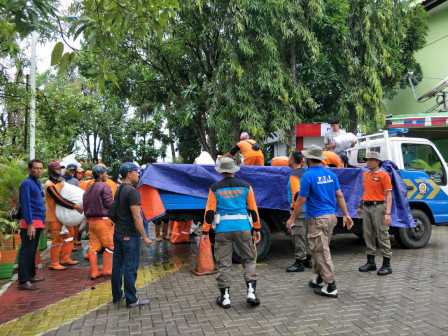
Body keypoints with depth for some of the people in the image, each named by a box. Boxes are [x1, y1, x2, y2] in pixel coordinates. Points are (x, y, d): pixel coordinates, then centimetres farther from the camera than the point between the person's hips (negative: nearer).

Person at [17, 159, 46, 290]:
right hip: (29, 223, -9)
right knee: (26, 251, -6)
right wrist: (30, 224, -21)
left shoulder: (37, 182, 16)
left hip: (37, 222, 9)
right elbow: (25, 205, -17)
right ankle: (23, 281, -2)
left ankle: (31, 275, 26)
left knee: (32, 251, 16)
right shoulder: (27, 183, -11)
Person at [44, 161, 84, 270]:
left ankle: (65, 258, 24)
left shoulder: (61, 182, 13)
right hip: (54, 217, -9)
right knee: (57, 240, -3)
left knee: (69, 234, 13)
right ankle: (54, 264, 9)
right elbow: (59, 200, -25)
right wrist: (75, 206, -27)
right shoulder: (49, 185, -16)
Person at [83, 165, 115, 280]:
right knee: (110, 245, 4)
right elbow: (110, 204, -15)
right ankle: (107, 269, 9)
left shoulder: (88, 189, 15)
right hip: (103, 220, -8)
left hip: (91, 221, 8)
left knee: (93, 246, 10)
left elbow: (85, 207, 17)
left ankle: (94, 272, 14)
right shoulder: (104, 187, -11)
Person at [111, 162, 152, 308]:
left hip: (118, 233, 9)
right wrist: (145, 237, -18)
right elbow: (136, 217, -22)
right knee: (130, 268, 0)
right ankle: (132, 300, 10)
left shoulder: (119, 190, 10)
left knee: (117, 265, 16)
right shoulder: (131, 191, -18)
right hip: (130, 236, -9)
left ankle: (117, 295, 29)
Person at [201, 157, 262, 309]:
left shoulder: (215, 188, 1)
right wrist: (257, 229, 12)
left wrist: (205, 232, 1)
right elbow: (253, 209, 5)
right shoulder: (245, 186, 4)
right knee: (249, 260, 15)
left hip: (223, 230, 0)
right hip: (243, 228, 1)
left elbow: (209, 211, -3)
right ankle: (251, 292, 7)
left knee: (223, 263, 8)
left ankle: (225, 297, 15)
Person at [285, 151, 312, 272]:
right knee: (305, 234, 17)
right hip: (307, 208, 10)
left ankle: (299, 262, 1)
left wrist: (293, 207, -14)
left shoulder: (294, 175, -16)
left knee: (298, 235, -4)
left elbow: (297, 194, -25)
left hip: (298, 209, -10)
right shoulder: (305, 172, 12)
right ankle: (307, 259, 27)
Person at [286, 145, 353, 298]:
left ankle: (331, 287, 5)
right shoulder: (330, 174, 7)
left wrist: (292, 218, -3)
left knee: (322, 251, 0)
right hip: (331, 216, 8)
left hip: (317, 218, -8)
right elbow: (339, 196, 7)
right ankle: (319, 278, 33)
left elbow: (301, 200, -12)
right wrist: (346, 215, 13)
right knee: (320, 249, 21)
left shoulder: (308, 176, -14)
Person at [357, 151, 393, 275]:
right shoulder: (365, 174, 14)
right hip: (366, 208, 7)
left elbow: (388, 195, -11)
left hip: (378, 207, -7)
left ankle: (386, 265, 6)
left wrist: (388, 213, -19)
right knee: (368, 235, 10)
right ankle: (370, 262, 21)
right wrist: (360, 206, 23)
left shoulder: (383, 175, -7)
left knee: (382, 236, -3)